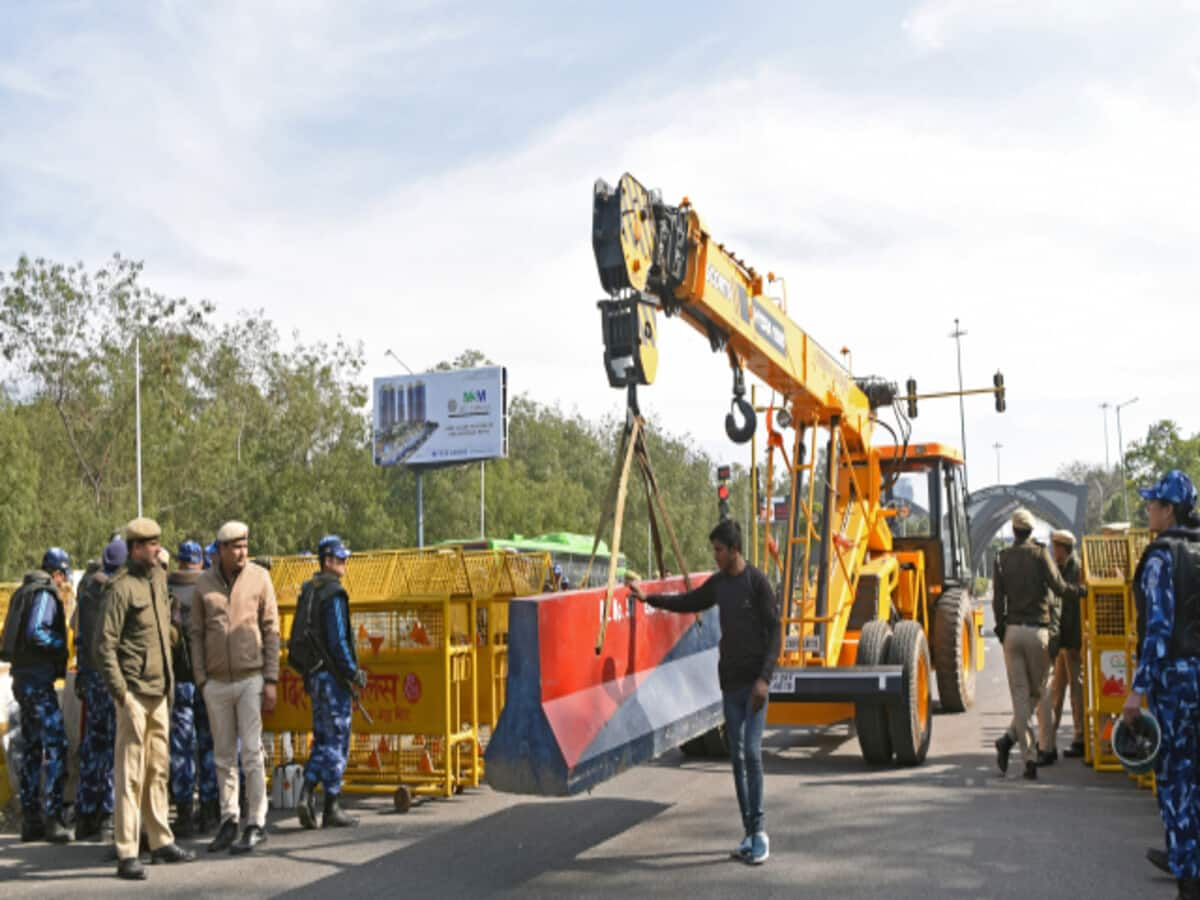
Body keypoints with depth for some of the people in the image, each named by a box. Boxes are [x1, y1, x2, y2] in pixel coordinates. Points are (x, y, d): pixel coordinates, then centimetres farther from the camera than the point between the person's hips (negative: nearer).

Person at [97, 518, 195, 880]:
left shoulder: (159, 578, 13)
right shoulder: (122, 588, -11)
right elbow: (105, 645, -14)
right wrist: (120, 692, -17)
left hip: (160, 691, 8)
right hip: (135, 692, -8)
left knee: (158, 769, 14)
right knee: (131, 774, -5)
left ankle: (161, 841, 23)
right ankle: (127, 854, -2)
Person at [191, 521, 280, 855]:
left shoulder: (259, 577, -1)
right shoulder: (204, 584, 4)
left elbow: (271, 630, -1)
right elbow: (196, 635, 8)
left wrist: (271, 680, -6)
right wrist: (200, 679, 1)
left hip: (250, 679, -2)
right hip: (216, 682, 3)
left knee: (251, 752, -3)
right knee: (223, 755, 10)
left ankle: (256, 823, 4)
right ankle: (229, 820, 20)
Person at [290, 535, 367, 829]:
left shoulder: (308, 591, 13)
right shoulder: (333, 594, -14)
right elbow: (337, 640, -20)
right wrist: (354, 674, -12)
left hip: (314, 675, 9)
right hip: (332, 675, -8)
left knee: (323, 738, 15)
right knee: (336, 741, -1)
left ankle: (307, 794, 2)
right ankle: (331, 809, 3)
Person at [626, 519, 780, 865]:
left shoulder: (757, 582, -9)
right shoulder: (718, 583, 9)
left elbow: (774, 631, -11)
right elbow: (688, 602, 26)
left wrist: (764, 677, -17)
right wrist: (648, 598, 21)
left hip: (754, 681, -6)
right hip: (730, 681, 6)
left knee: (751, 752, -13)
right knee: (736, 756, 5)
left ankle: (760, 830, -4)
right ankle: (748, 832, 10)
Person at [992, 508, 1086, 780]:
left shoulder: (1002, 558, 6)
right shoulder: (1040, 554, -3)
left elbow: (998, 600, 4)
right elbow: (1060, 588, -9)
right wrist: (1084, 591, 7)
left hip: (1012, 631, 2)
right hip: (1038, 630, -2)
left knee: (1020, 695, 3)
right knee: (1036, 692, 11)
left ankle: (1030, 759, -6)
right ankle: (1010, 738, -3)